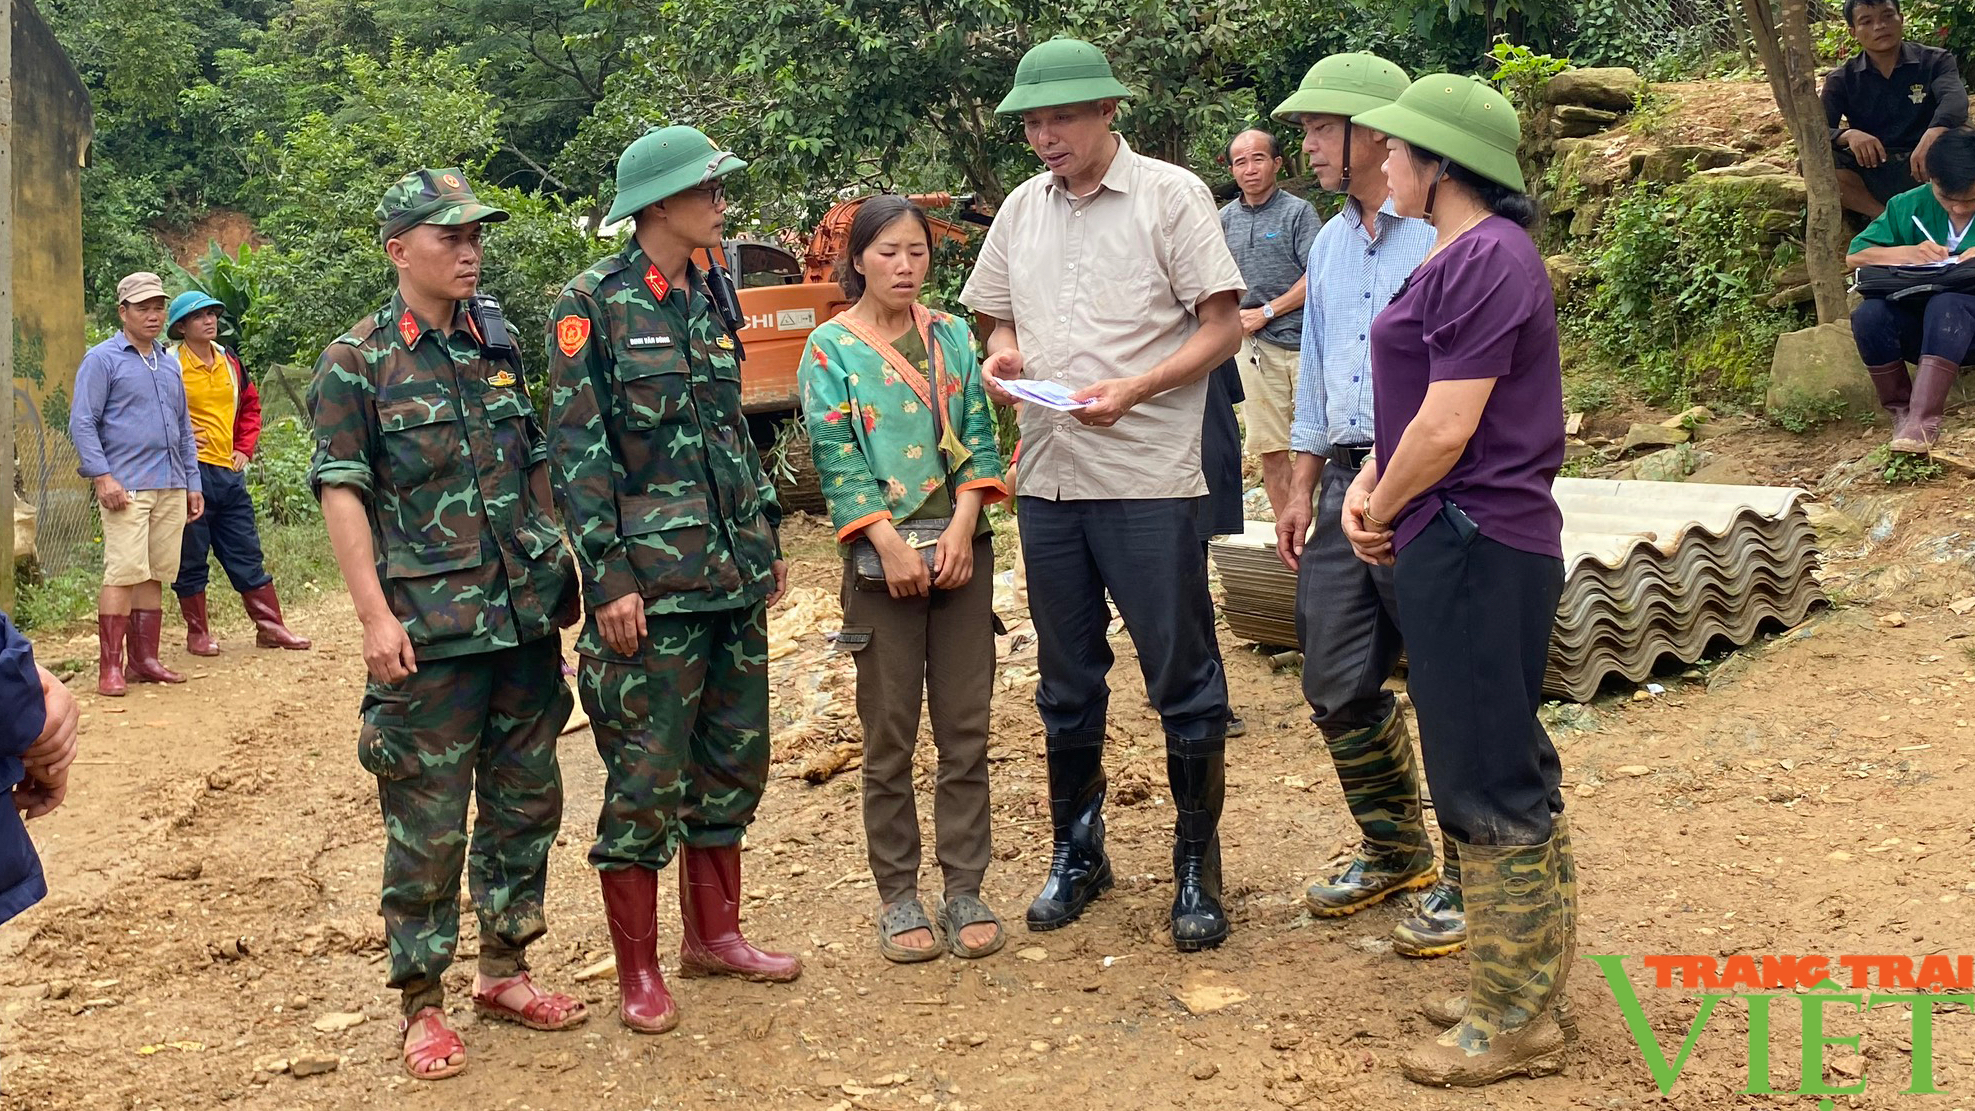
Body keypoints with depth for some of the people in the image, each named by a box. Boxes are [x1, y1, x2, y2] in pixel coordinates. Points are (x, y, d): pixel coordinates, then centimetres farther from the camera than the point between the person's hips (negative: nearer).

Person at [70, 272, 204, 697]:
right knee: (124, 573, -12)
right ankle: (110, 667, -9)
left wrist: (193, 482, 18)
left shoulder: (170, 363, 20)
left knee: (155, 575, 7)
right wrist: (102, 476, -15)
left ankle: (145, 660, 13)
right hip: (127, 487, -6)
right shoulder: (103, 359, 0)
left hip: (171, 487, 6)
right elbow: (81, 423, -6)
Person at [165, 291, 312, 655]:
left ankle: (270, 626, 14)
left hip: (229, 471, 6)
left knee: (247, 554, 9)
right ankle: (197, 634, 13)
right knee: (191, 559, 3)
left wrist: (245, 447, 12)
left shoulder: (229, 362, 12)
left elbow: (250, 405, 22)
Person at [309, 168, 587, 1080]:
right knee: (427, 822, 0)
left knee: (526, 798, 12)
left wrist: (561, 573, 14)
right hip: (430, 626, -5)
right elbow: (341, 493, -8)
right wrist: (375, 614, -15)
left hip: (527, 617, 6)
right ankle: (422, 1003, 14)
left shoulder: (499, 347, 11)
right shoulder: (356, 363, -4)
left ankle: (505, 970, 28)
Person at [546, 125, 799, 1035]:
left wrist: (767, 538, 17)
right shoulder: (591, 306, -8)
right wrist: (609, 579, -16)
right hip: (650, 580, -7)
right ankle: (637, 971, 14)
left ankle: (713, 932, 30)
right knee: (647, 778, 0)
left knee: (734, 757, 14)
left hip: (733, 573, 7)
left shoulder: (707, 300, 12)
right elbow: (576, 451, -11)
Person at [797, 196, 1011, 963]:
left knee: (966, 729, 5)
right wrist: (890, 543, -15)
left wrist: (962, 526, -9)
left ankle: (965, 889, 15)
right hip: (882, 556, -3)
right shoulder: (831, 347, 0)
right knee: (890, 738, 4)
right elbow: (836, 456, -6)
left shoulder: (951, 336, 9)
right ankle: (898, 897, 15)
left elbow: (978, 436, 5)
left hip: (962, 548, 3)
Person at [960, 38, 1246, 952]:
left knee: (1183, 680, 2)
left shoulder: (1170, 195, -5)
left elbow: (1224, 326, -7)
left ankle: (1197, 866, 16)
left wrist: (1133, 389, -19)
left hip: (1149, 479, -5)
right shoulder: (1023, 208, 11)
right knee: (1066, 681, 15)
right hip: (1048, 479, 5)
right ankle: (1076, 852, 30)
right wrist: (1000, 357, -3)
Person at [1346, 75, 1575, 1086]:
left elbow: (1446, 427, -20)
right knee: (1509, 773, 17)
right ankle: (1532, 981, 30)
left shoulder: (1486, 258, -17)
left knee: (1486, 785, -2)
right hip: (1455, 544, 10)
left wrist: (1384, 509, -5)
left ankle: (1512, 1022, 10)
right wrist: (1372, 486, 2)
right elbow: (1416, 401, 18)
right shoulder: (1458, 254, 14)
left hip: (1473, 547, -10)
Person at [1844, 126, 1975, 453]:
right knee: (1869, 313, -30)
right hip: (1917, 327, 3)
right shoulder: (1909, 206, 3)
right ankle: (1901, 411, -17)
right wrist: (1909, 252, -15)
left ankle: (1923, 418, -42)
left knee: (1947, 304, -37)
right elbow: (1854, 256, 2)